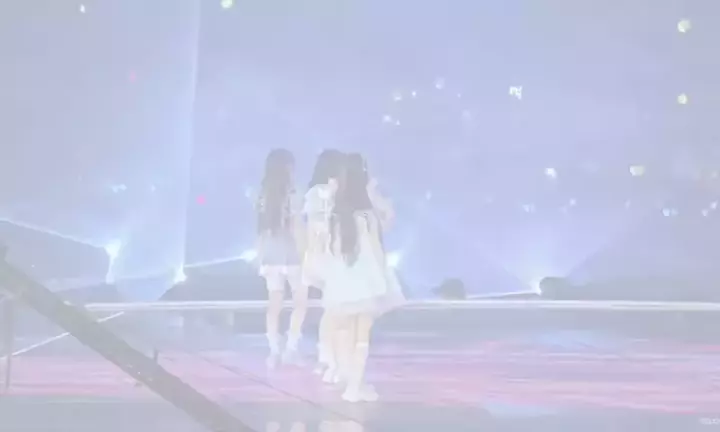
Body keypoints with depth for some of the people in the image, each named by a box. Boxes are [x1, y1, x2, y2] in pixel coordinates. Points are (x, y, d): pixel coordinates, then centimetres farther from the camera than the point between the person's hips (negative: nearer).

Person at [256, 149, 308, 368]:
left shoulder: (264, 195, 4)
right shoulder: (291, 194, -9)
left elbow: (262, 229, 5)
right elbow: (297, 228, -10)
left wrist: (261, 257, 11)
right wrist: (304, 255, -5)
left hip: (271, 255, 4)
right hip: (290, 254, -4)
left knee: (274, 304, 6)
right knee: (301, 301, 9)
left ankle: (274, 350, 3)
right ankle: (291, 347, 1)